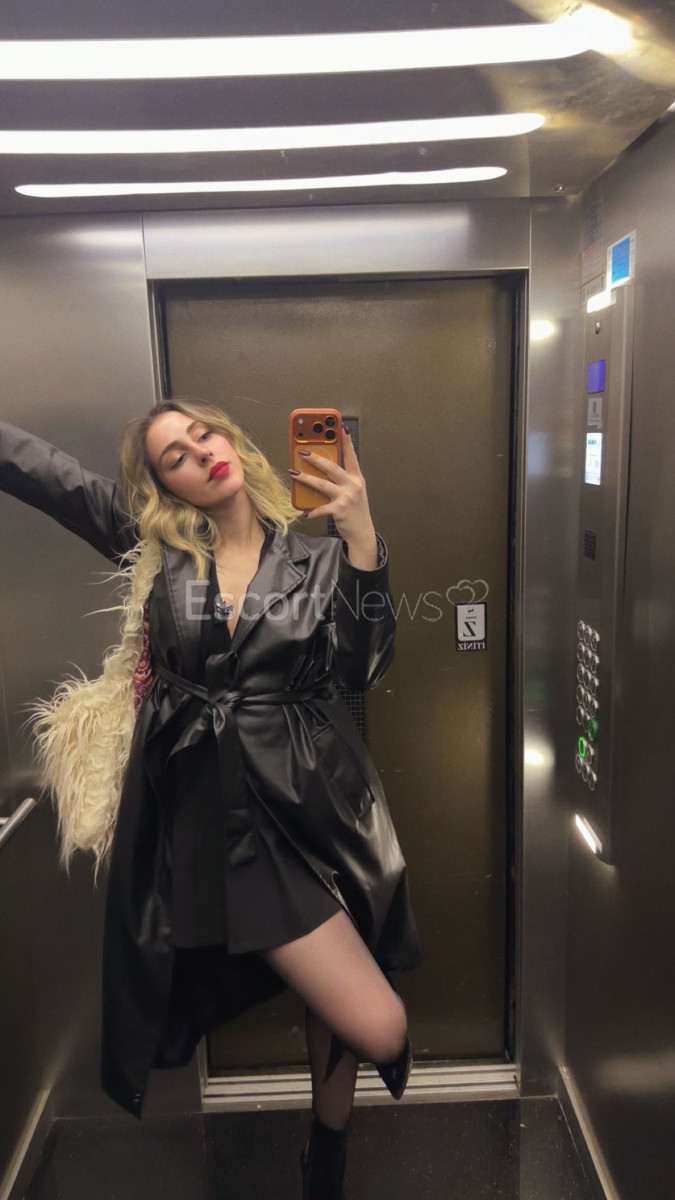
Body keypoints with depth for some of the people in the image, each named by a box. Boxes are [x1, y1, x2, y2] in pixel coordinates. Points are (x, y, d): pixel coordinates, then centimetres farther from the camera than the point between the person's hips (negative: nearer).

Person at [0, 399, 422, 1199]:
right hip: (216, 815, -2)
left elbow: (361, 669, -9)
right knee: (378, 1026, -8)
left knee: (333, 1000, 13)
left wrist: (360, 538, -17)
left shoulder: (314, 556, 4)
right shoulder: (155, 546, 4)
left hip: (316, 806, 2)